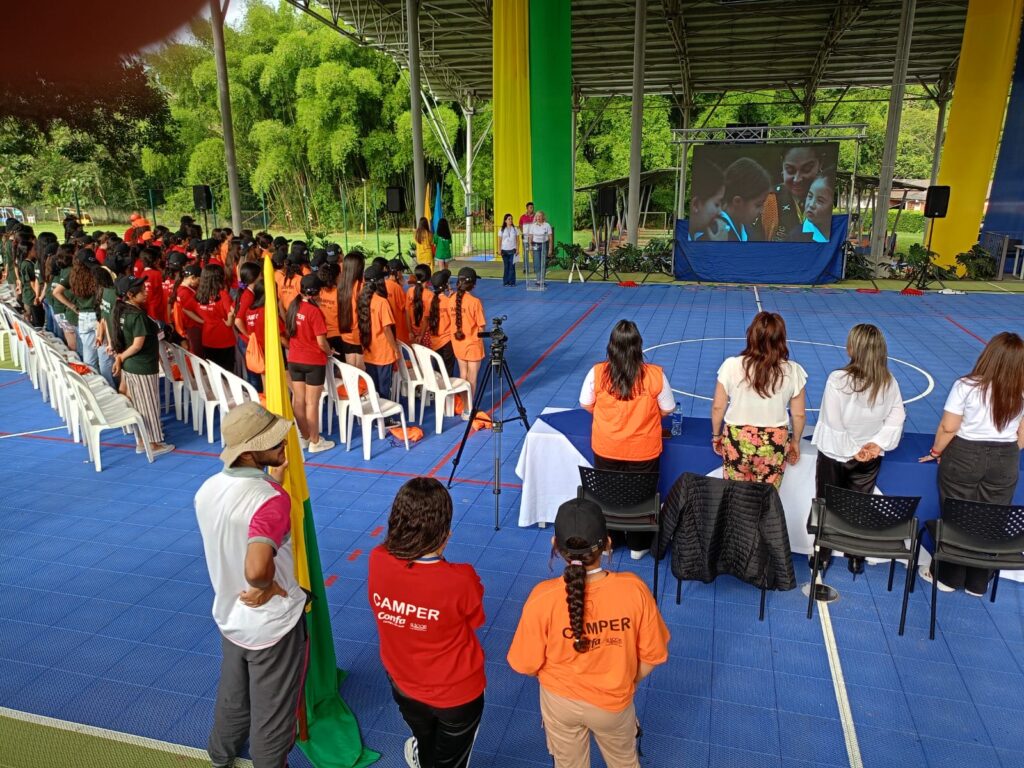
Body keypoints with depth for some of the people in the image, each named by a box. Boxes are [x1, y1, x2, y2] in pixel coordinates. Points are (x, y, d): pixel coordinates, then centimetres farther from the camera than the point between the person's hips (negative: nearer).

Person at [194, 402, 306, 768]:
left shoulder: (208, 489, -8)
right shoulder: (272, 500, -32)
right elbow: (256, 568, -45)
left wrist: (272, 484, 2)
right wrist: (267, 588, -25)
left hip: (229, 616, 8)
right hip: (273, 625, -8)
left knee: (232, 694, 33)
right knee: (272, 711, 18)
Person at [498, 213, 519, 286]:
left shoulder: (515, 229, 4)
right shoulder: (502, 230, 5)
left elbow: (517, 240, 5)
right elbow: (500, 241, 6)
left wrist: (517, 249, -2)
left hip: (512, 250, -1)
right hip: (505, 250, 1)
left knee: (512, 266, -3)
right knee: (506, 266, 3)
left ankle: (512, 281, 2)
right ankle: (505, 281, 9)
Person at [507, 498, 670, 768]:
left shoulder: (543, 598, -30)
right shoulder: (634, 589, -28)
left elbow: (527, 665, -15)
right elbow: (652, 656, -13)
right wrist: (627, 681, 8)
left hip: (561, 701, 0)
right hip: (615, 701, 0)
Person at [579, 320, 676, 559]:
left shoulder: (597, 372, -14)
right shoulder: (655, 374, -16)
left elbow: (586, 405, -1)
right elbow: (667, 409, -4)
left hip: (605, 449, 1)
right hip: (644, 450, -1)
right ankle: (638, 546, 33)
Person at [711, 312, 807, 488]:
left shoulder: (731, 365, -14)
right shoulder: (793, 371, -11)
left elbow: (718, 407, -5)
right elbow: (799, 415, -1)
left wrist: (716, 435, 11)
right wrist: (795, 441, 16)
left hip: (736, 441, 0)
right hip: (774, 445, 1)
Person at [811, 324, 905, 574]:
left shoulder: (838, 379, -23)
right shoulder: (889, 383, -9)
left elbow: (833, 422, -20)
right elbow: (897, 417, -5)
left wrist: (852, 450, -10)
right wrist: (878, 442, -7)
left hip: (835, 453, -3)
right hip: (870, 457, 3)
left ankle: (822, 557, 24)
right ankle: (856, 559, 28)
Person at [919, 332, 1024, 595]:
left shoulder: (965, 386, -17)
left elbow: (948, 428, -14)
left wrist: (936, 452, 3)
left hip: (964, 457, -3)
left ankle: (948, 577, 25)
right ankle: (978, 583, 27)